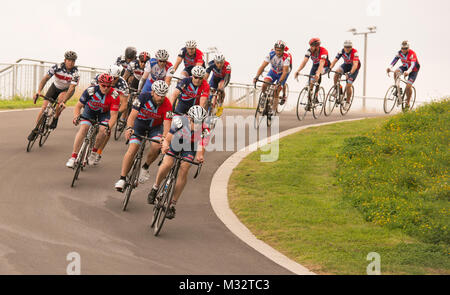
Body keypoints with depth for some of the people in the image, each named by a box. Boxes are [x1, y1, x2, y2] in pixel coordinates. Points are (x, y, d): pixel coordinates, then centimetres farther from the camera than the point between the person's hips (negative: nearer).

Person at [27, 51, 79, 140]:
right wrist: (38, 92, -42)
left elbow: (71, 89, -34)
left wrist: (63, 102, -47)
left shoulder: (75, 73, -28)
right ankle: (36, 129, 4)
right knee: (44, 107, -11)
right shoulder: (57, 67, -25)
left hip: (67, 90, -2)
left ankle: (55, 119, -12)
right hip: (55, 87, 2)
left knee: (60, 98, -36)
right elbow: (45, 78, -28)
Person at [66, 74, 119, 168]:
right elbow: (78, 106, -20)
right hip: (90, 110, 0)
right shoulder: (90, 91, -30)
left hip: (104, 113, 0)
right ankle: (73, 156, -18)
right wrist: (76, 117, -39)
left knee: (103, 130, -24)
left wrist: (109, 127, -48)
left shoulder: (114, 96, -31)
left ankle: (94, 152, 0)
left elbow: (113, 115, -31)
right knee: (83, 128, -20)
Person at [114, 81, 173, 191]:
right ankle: (122, 179, -9)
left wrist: (164, 138, -50)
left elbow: (167, 125, -32)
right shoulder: (144, 97, -26)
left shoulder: (167, 105, -26)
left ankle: (145, 167, 1)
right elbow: (132, 115, -30)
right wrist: (129, 128, -47)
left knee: (156, 146, -26)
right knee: (132, 149, -15)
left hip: (155, 127, 0)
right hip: (140, 124, 0)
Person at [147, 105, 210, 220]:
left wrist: (200, 156, -63)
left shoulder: (204, 131, -34)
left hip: (190, 146, 1)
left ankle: (172, 205, -5)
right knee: (167, 164, -22)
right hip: (175, 141, -1)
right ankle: (155, 188, 7)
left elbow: (201, 149, -40)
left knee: (184, 170, -16)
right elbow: (167, 139, -35)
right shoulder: (179, 121, -37)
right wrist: (165, 145, -58)